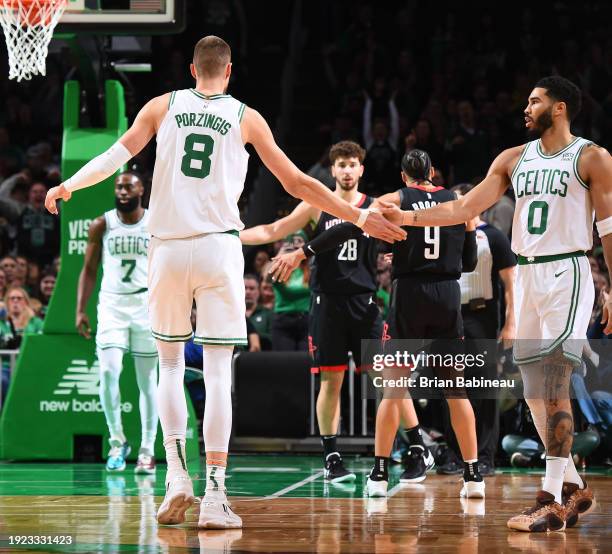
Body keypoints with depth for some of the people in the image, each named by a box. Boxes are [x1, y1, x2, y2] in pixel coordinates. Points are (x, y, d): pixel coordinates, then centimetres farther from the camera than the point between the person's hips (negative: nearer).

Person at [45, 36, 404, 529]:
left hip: (168, 248, 1)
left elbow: (119, 154, -5)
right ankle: (214, 496, -8)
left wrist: (69, 185, 2)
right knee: (218, 372, -1)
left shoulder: (163, 106, 10)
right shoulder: (245, 117, 7)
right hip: (219, 248, -1)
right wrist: (361, 218, 15)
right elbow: (298, 184, 8)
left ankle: (177, 473, 0)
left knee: (171, 364, 16)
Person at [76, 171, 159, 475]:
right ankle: (117, 441, 0)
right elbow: (89, 270, 7)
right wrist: (80, 310, -2)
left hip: (147, 305, 0)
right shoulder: (101, 225, 2)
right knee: (108, 371, -16)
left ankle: (147, 451, 10)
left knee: (147, 380, 3)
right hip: (111, 304, 0)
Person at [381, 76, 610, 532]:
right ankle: (574, 488, 20)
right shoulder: (514, 159, 13)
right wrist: (411, 217, -2)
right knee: (535, 390, 7)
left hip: (567, 273, -7)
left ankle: (553, 501, -16)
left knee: (553, 386, -15)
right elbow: (467, 207, 9)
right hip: (527, 274, 7)